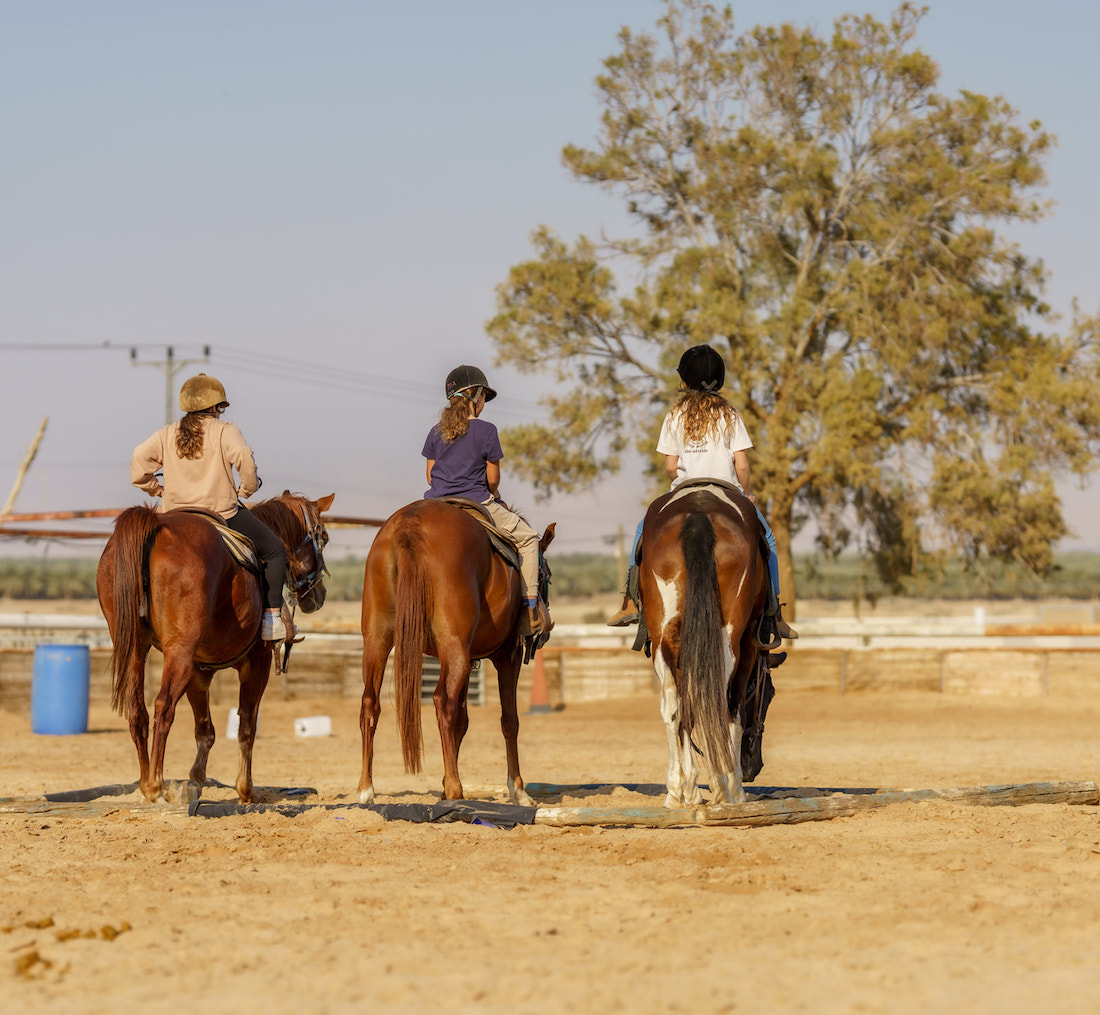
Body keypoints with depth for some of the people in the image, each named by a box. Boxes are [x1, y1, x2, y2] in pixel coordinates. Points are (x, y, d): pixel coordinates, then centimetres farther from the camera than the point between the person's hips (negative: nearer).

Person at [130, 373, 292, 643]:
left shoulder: (166, 434, 7)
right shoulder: (225, 431, -6)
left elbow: (139, 459, 1)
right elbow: (244, 458, -20)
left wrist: (156, 489, 14)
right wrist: (247, 488, -2)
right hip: (222, 514, -4)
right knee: (275, 550, 10)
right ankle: (272, 619, 0)